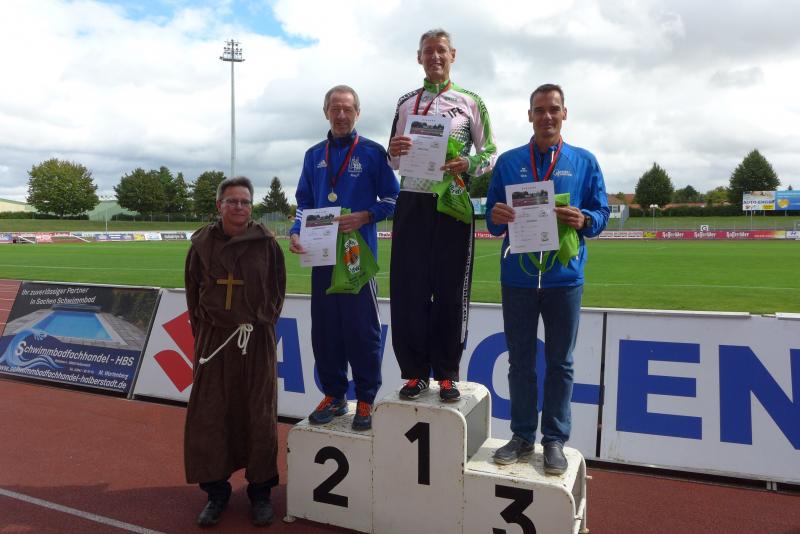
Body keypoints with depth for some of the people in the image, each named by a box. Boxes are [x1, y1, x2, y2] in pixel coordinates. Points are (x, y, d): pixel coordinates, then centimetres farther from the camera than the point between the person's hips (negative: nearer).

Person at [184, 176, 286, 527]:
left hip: (256, 340, -1)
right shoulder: (203, 243, 1)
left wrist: (261, 324, 0)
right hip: (213, 339, 2)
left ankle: (260, 492, 21)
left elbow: (277, 289, 4)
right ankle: (216, 492, 23)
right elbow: (193, 291, 9)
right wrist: (202, 328, 5)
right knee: (209, 415, 5)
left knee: (258, 415, 6)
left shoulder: (266, 243, -2)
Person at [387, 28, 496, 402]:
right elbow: (394, 161, 14)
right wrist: (393, 151, -9)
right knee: (409, 289, 2)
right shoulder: (406, 102, 14)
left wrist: (468, 165, -16)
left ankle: (447, 374, 14)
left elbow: (490, 153, 5)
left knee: (451, 290, 2)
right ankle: (415, 371, 14)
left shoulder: (470, 102, 6)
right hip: (412, 203, 2)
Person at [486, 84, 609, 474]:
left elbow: (601, 213, 4)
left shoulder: (584, 162, 7)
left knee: (560, 362, 7)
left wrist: (583, 220, -18)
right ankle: (523, 435, 21)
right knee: (520, 361, 8)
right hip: (518, 276, 1)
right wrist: (497, 217, -16)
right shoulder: (508, 162, 9)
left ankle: (554, 440, 18)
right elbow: (492, 219, 7)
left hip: (564, 276, -1)